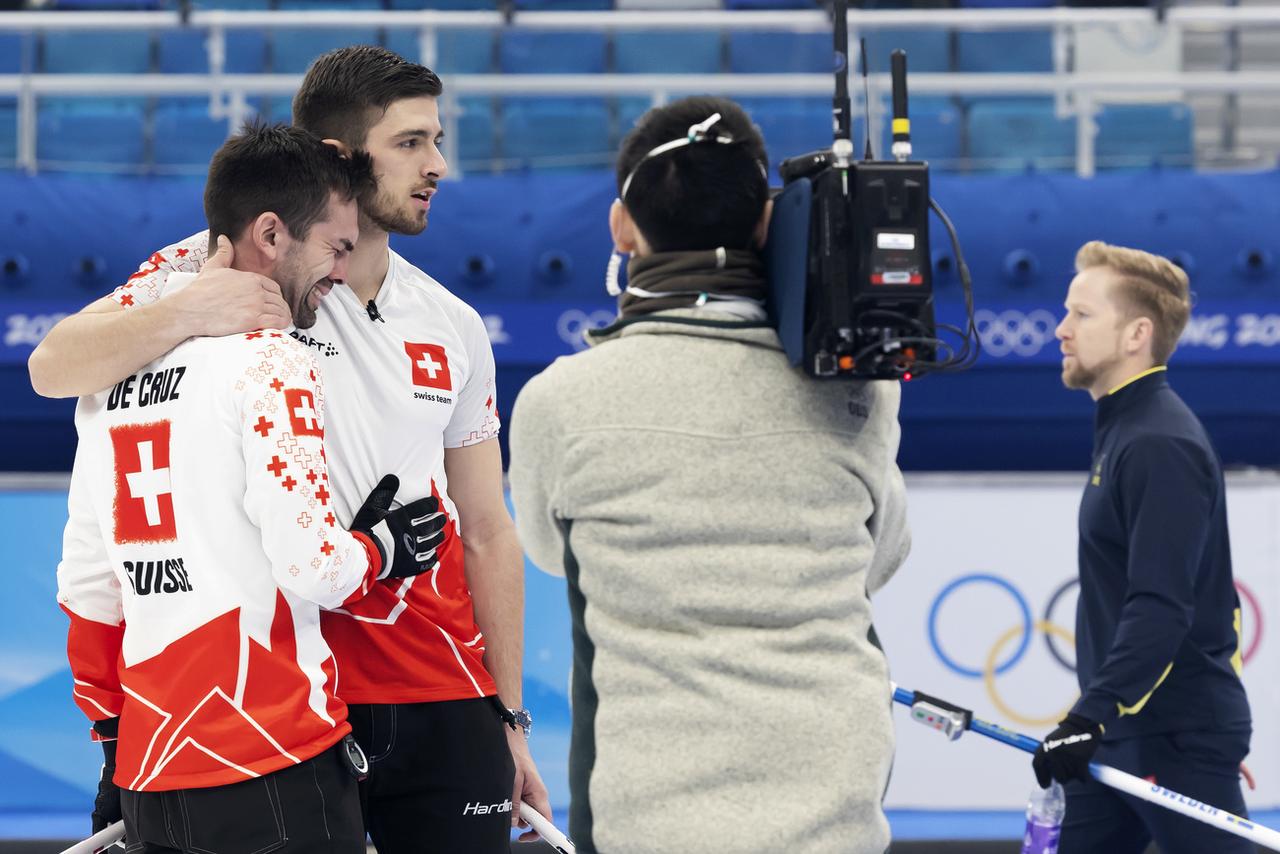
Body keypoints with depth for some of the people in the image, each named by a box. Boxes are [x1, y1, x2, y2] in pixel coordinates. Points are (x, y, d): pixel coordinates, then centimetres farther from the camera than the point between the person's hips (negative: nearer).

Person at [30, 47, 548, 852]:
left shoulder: (454, 328, 12)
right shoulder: (232, 271, -3)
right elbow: (53, 369, -11)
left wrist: (510, 721, 13)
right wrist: (183, 315, -28)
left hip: (443, 705, 4)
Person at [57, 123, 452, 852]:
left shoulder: (117, 370, 13)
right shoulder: (271, 363, -10)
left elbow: (87, 586, 16)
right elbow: (312, 567, -15)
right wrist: (383, 548, 6)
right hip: (272, 767, -8)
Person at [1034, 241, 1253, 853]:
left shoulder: (1163, 446, -18)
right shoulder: (1123, 430, 14)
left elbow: (1161, 610, -26)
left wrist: (1091, 716, -29)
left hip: (1180, 739, -10)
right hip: (1123, 732, 10)